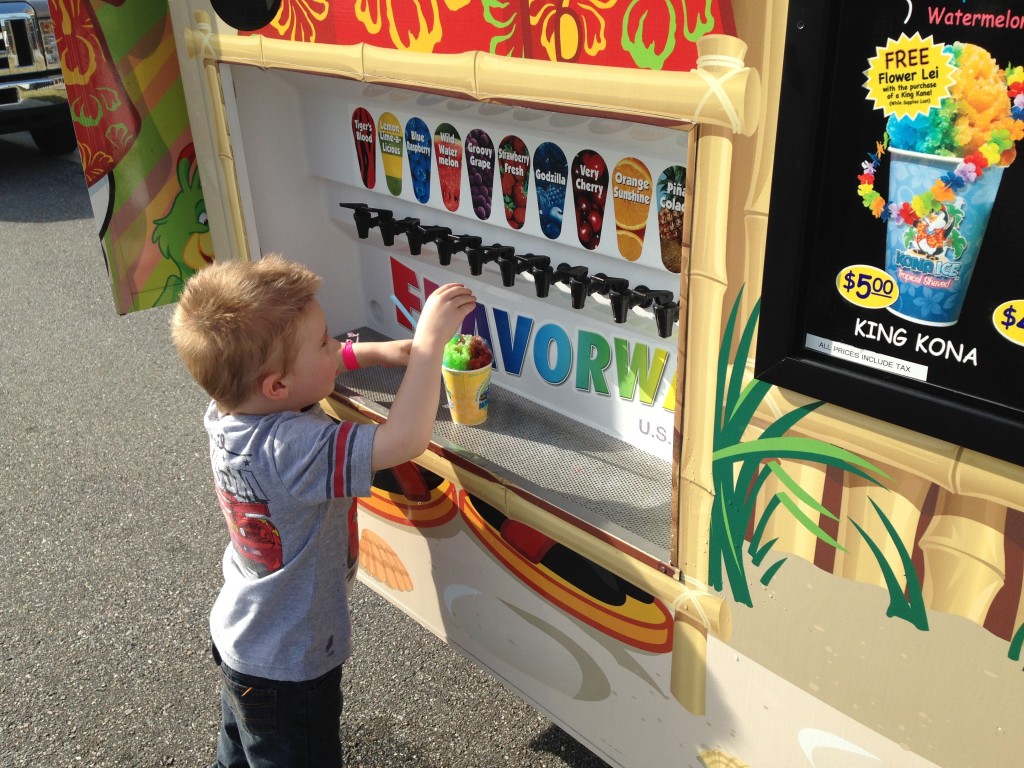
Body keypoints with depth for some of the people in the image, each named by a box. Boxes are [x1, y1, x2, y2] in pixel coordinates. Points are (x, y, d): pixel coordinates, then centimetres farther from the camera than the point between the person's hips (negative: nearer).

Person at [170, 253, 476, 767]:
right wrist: (430, 339, -37)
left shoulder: (229, 408, -13)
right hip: (287, 668, -7)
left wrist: (379, 352, -4)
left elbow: (307, 370, 6)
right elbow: (404, 440, -46)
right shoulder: (291, 450, -39)